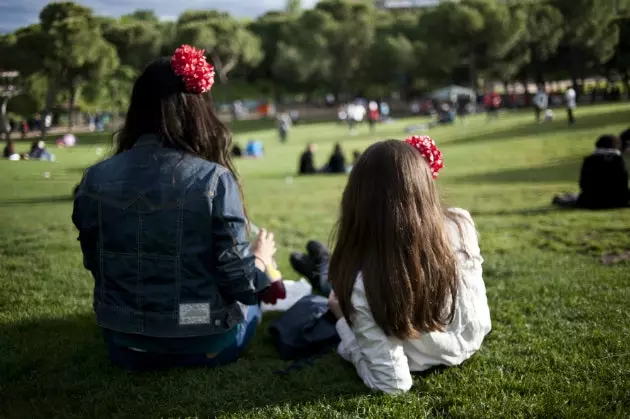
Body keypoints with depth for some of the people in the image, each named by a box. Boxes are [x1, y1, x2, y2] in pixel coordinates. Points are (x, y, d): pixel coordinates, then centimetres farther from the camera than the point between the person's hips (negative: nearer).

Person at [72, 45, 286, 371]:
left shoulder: (95, 179, -8)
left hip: (125, 346, 3)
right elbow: (239, 280, -15)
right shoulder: (213, 180, -20)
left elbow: (95, 264, 5)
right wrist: (261, 256, 7)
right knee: (250, 294, 31)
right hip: (202, 345, -3)